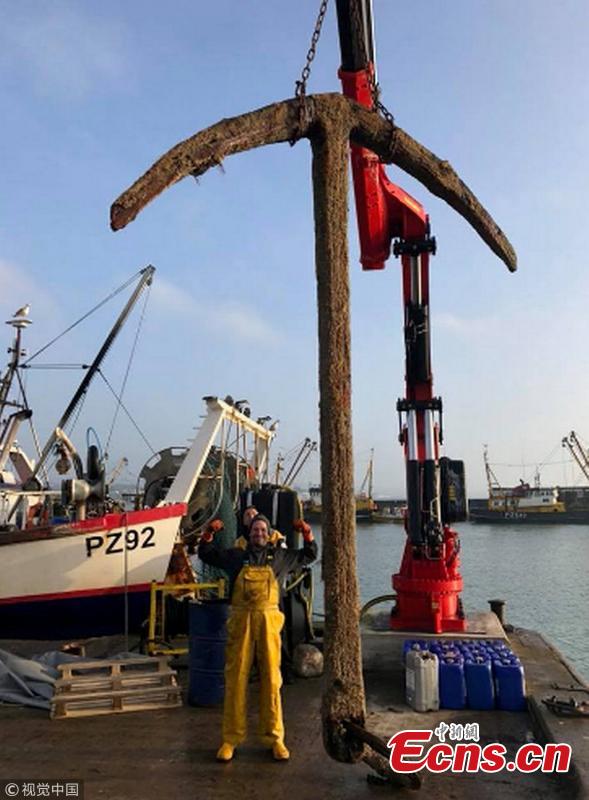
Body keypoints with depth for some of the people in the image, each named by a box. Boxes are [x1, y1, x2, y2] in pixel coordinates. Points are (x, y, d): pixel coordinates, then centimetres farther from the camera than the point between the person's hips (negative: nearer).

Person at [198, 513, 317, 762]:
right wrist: (210, 533, 9)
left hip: (268, 620, 0)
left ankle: (274, 738, 13)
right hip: (240, 620, 0)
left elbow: (309, 555, 27)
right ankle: (231, 739, 12)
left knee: (271, 679, 1)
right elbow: (205, 553, 26)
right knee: (236, 679, 1)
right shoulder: (236, 555, 15)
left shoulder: (279, 556, 16)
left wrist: (307, 533, 12)